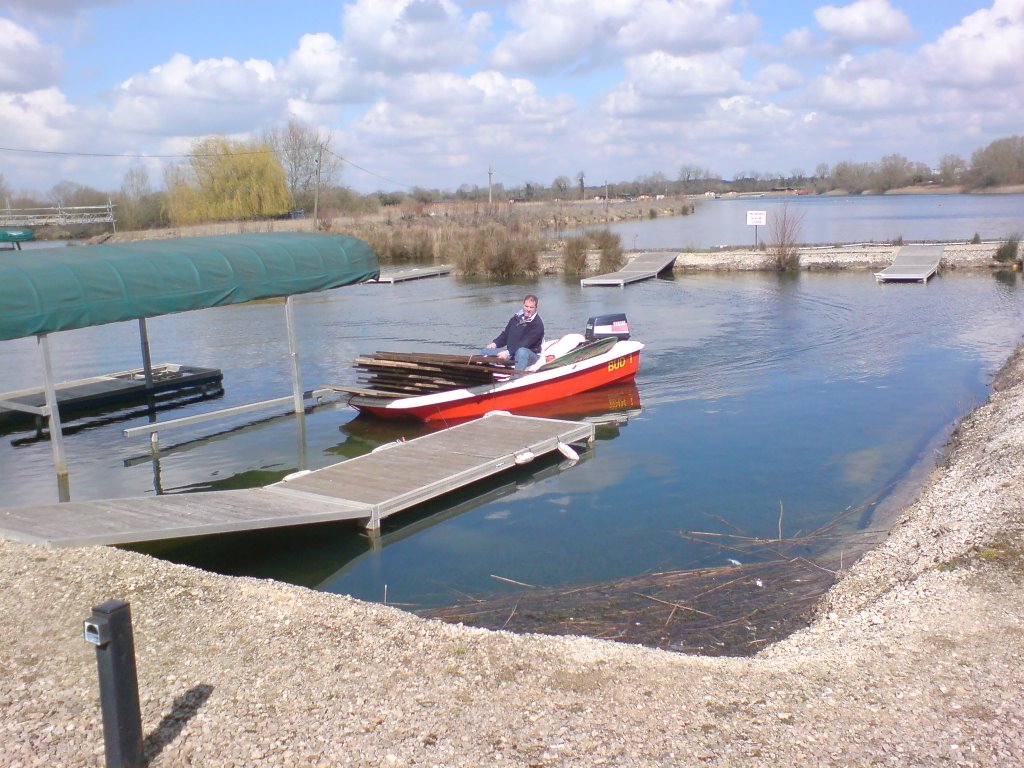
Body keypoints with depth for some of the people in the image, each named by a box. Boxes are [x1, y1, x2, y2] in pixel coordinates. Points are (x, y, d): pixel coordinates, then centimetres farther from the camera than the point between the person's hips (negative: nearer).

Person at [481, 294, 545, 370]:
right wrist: (495, 343, -1)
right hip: (510, 351, 7)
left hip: (530, 354, -7)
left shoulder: (538, 324, -12)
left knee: (521, 352, -43)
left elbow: (526, 343, -22)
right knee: (486, 351, -4)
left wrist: (508, 352, -29)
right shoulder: (517, 317, 10)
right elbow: (505, 334, 18)